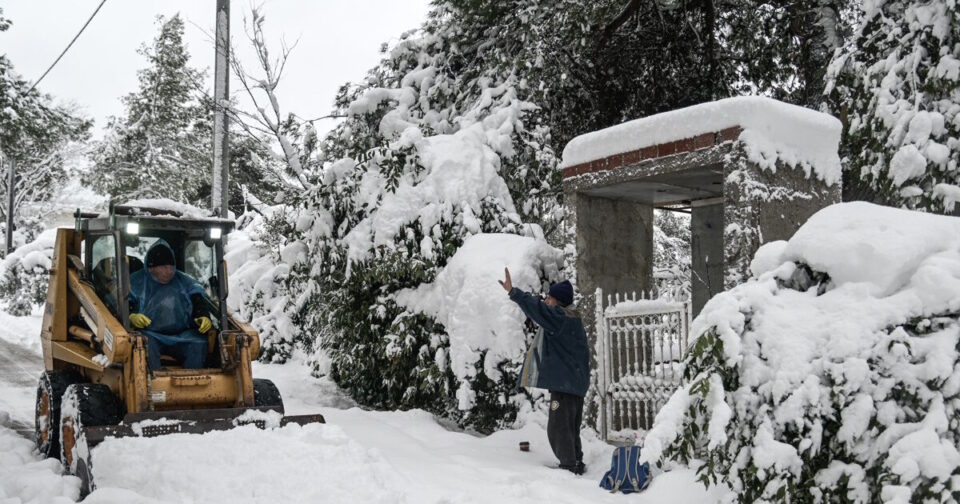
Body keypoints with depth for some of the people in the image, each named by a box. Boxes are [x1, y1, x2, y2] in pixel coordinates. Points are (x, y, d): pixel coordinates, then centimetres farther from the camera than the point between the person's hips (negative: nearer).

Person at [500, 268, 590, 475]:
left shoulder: (560, 317, -15)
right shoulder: (571, 318, 16)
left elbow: (539, 309, -29)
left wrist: (513, 292, -33)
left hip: (564, 382, -11)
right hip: (575, 382, 11)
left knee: (558, 428, -6)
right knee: (570, 428, 19)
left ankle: (569, 466, -5)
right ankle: (576, 464, 27)